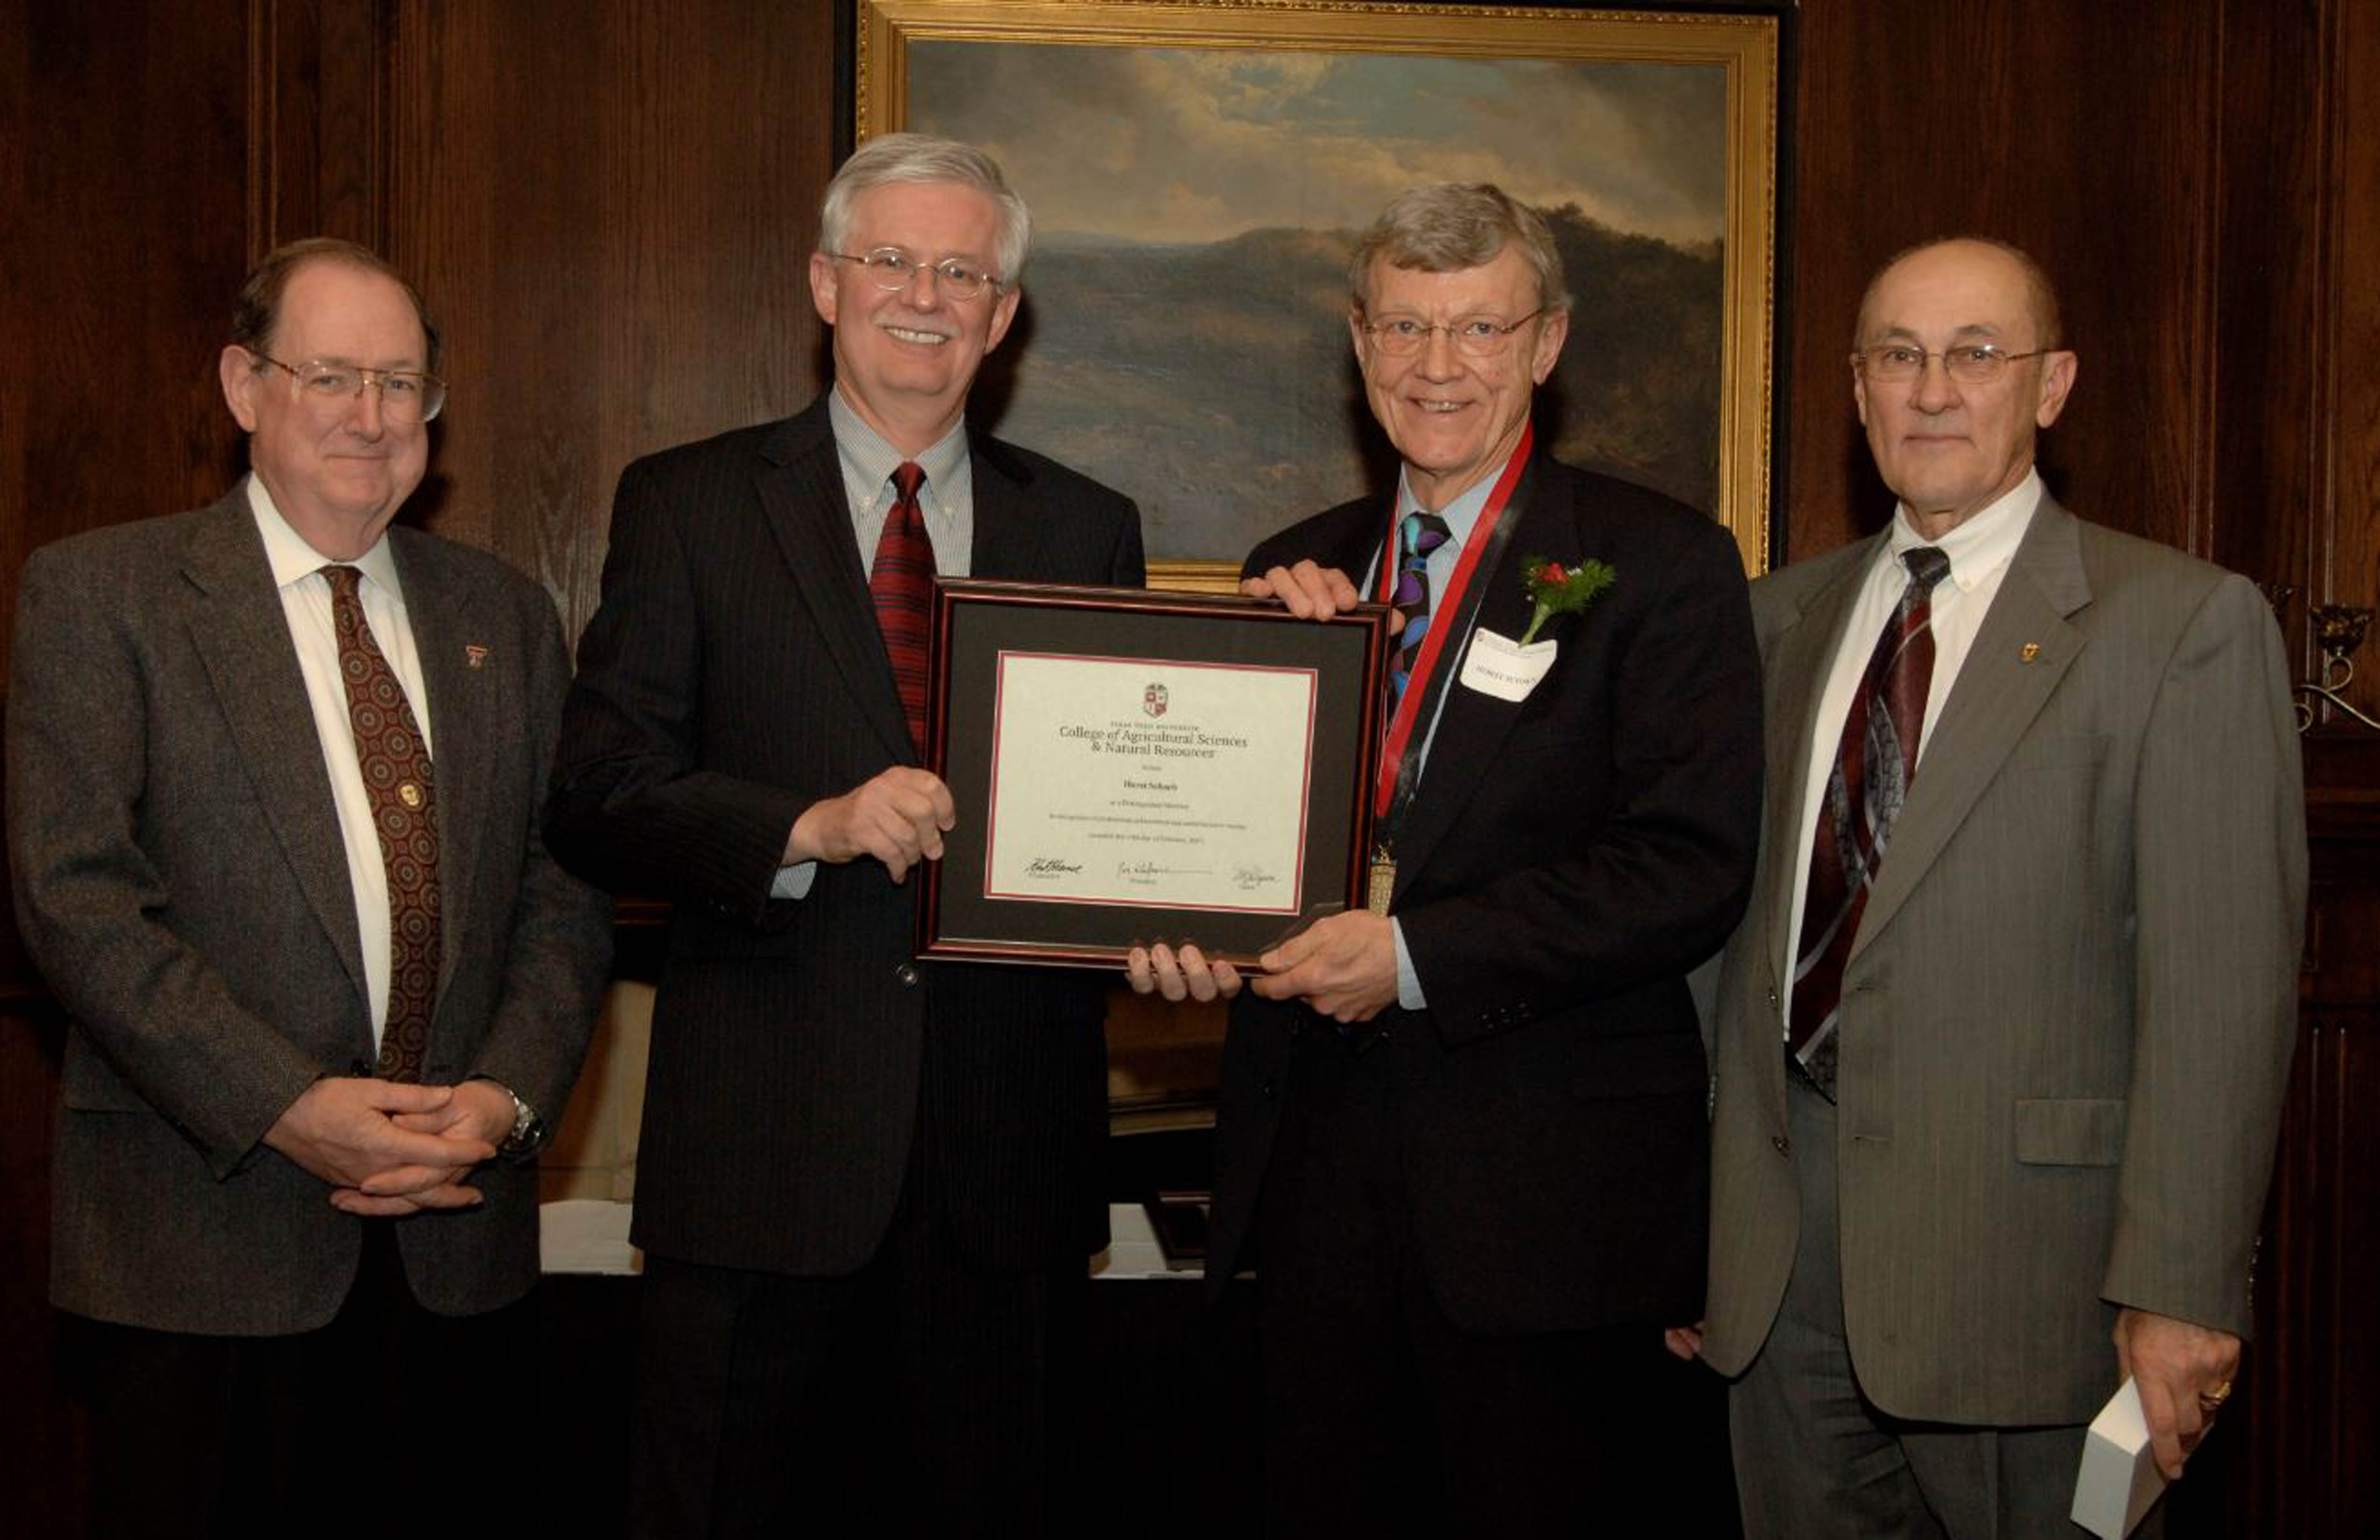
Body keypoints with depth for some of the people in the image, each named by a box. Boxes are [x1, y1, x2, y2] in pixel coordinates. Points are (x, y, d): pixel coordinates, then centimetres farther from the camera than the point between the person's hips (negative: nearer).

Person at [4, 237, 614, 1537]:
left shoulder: (503, 615, 13)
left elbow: (567, 891, 10)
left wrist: (504, 1097, -7)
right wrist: (287, 1105, -16)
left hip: (457, 1238, 4)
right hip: (204, 1229, -3)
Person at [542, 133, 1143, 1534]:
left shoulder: (1089, 530, 11)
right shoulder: (689, 507, 4)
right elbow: (597, 799, -4)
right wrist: (810, 829, -18)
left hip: (1008, 1154, 2)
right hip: (762, 1150, -2)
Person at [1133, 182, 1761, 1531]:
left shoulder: (1661, 567, -5)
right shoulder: (1297, 573, 12)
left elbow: (1691, 868, -14)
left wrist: (1418, 955, -18)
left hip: (1545, 1184, -4)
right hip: (1312, 1158, 5)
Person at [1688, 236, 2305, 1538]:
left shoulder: (2183, 623, -5)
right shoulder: (1787, 615, 12)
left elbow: (2223, 986, -11)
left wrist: (2179, 1287, -16)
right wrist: (1693, 1206, 13)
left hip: (2013, 1235, -5)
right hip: (1778, 1224, 5)